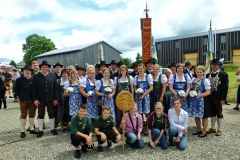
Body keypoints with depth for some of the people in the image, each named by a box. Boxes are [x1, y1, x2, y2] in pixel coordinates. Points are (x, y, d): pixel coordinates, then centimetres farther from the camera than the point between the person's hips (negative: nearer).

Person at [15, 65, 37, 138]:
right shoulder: (19, 80, -2)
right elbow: (16, 90, 2)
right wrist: (21, 97, 3)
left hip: (33, 100, 2)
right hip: (23, 101, -2)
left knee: (32, 115, 10)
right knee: (23, 115, 4)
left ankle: (32, 129, 23)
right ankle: (22, 131, 13)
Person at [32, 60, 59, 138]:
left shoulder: (53, 76, 2)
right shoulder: (36, 76, 0)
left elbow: (55, 88, 1)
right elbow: (34, 89, -2)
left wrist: (56, 99, -4)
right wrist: (35, 99, -9)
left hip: (51, 99, 1)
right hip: (40, 99, 0)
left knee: (52, 114, 10)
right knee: (40, 115, 10)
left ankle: (52, 129, 25)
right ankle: (40, 130, 22)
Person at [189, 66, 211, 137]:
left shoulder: (206, 80, -9)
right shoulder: (193, 79, 8)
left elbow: (208, 92, -14)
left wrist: (199, 95, -25)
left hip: (202, 100, -6)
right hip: (194, 100, 6)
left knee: (204, 116, 6)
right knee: (196, 116, 13)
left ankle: (204, 132, 19)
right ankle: (198, 130, 30)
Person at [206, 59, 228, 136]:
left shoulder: (223, 75, -7)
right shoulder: (208, 75, 7)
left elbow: (225, 87, -10)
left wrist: (223, 98, -15)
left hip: (218, 98, -5)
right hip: (210, 97, 5)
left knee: (219, 113, 7)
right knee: (212, 113, 14)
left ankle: (219, 130, 17)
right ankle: (212, 128, 26)